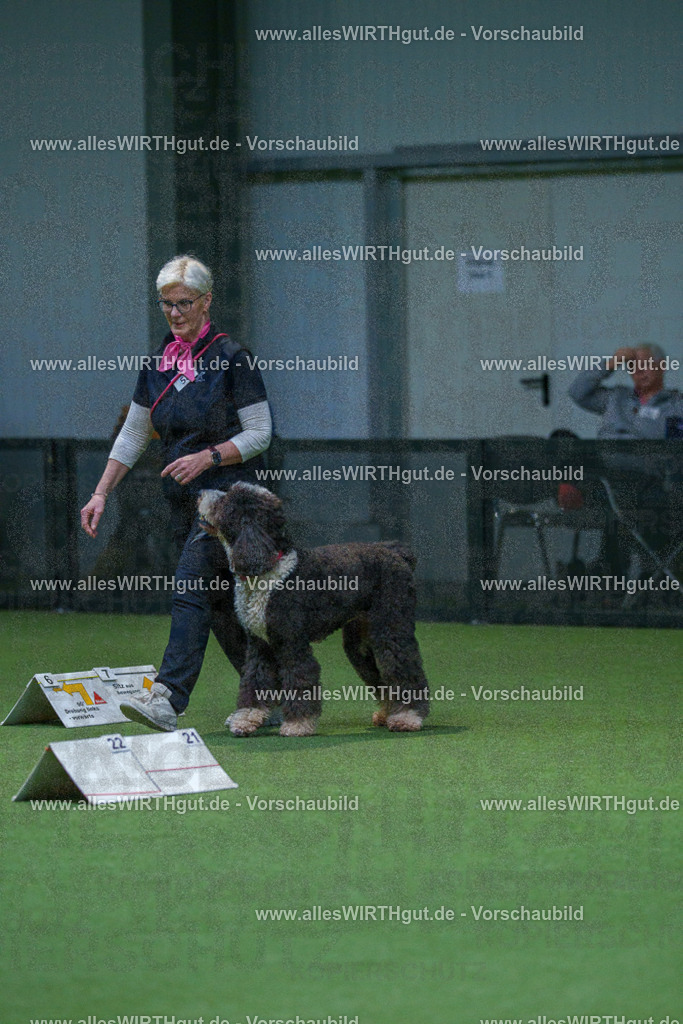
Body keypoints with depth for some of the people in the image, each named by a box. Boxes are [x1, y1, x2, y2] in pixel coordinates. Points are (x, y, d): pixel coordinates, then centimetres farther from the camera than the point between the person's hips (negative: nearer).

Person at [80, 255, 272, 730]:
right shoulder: (157, 365, 9)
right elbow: (133, 436, 13)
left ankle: (169, 698, -28)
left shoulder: (231, 359, -9)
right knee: (219, 601, 10)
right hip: (183, 497, 7)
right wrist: (102, 494, 6)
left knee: (190, 588, -19)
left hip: (228, 491, -7)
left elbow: (259, 433, -9)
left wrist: (208, 457, -21)